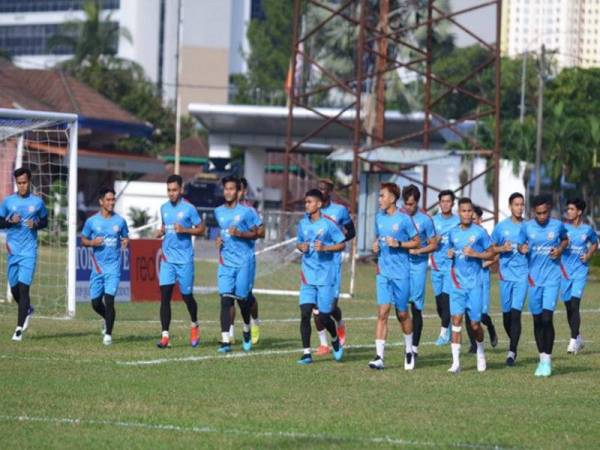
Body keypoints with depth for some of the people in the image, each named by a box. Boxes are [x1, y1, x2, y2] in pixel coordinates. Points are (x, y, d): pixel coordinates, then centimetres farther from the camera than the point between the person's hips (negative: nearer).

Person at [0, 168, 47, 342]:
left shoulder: (38, 202, 2)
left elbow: (45, 221, 13)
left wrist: (36, 224, -8)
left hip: (29, 250, -3)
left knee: (23, 286, -13)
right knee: (14, 288, 9)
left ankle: (19, 328, -14)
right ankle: (27, 310, 41)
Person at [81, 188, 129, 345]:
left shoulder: (120, 221, 3)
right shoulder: (92, 221, 1)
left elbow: (125, 237, 14)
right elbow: (83, 240, 9)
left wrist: (126, 242, -9)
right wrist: (92, 243, -13)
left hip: (113, 267, -2)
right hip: (98, 266, 2)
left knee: (109, 299, -14)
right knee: (95, 302, 6)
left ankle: (108, 333, -4)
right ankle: (107, 319, 38)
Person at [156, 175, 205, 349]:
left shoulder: (189, 209, -6)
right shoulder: (164, 208, 10)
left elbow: (201, 229, -2)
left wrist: (184, 230, -17)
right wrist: (161, 232, 3)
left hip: (184, 259, -4)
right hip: (167, 258, 4)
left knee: (186, 295, 6)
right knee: (165, 295, -8)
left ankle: (194, 326, 35)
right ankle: (165, 336, -10)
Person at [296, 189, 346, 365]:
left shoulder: (328, 224, -7)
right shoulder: (303, 224, 7)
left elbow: (342, 244, -2)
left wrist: (324, 248, -17)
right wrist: (301, 247, -3)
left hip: (326, 276, -4)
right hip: (308, 276, 4)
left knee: (323, 316, 0)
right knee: (305, 313, -8)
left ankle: (335, 340, 30)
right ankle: (306, 353, -3)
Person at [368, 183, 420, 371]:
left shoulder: (404, 219, -7)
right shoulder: (379, 218, 8)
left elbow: (416, 242, -2)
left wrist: (398, 244, -16)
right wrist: (376, 245, 2)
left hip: (401, 272, -3)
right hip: (383, 272, 3)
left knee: (402, 313, 8)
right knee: (382, 313, -7)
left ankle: (409, 350, 30)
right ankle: (379, 356, -11)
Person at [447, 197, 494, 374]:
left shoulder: (479, 232, -3)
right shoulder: (453, 233, 9)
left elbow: (491, 253, 1)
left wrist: (474, 254, -14)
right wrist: (450, 254, 0)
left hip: (475, 283, -2)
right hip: (457, 282, 2)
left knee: (475, 323, 2)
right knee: (456, 318, -9)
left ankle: (480, 352, 31)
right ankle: (456, 362, -10)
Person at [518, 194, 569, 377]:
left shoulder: (557, 225, -2)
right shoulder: (526, 227, 0)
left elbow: (565, 239, 16)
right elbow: (521, 245, 11)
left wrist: (560, 249, -4)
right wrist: (522, 249, -13)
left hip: (552, 278, -2)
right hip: (534, 278, 2)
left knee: (547, 318, -13)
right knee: (537, 320, 7)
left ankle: (548, 359, -3)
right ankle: (542, 358, 19)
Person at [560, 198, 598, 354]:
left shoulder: (587, 230, 1)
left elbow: (594, 244, 17)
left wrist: (589, 255, -1)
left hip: (580, 271, -2)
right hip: (564, 271, 2)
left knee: (574, 304, -16)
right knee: (568, 307, 9)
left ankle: (574, 340, -15)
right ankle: (577, 338, 26)